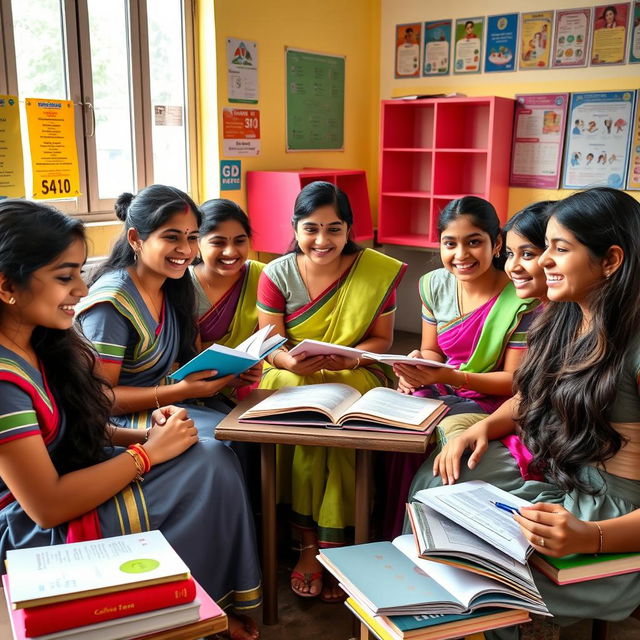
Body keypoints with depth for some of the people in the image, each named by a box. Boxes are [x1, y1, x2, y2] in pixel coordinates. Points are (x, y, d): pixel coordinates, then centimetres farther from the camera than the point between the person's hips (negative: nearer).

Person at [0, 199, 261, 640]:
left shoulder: (39, 344, 1)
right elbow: (48, 507, -25)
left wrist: (145, 434, -8)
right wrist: (149, 452, -17)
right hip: (36, 535, -8)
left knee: (215, 456, -3)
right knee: (210, 467, -12)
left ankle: (222, 601, 11)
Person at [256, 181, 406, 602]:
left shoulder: (376, 271, -4)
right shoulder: (277, 275, -1)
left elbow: (381, 339, 1)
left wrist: (349, 358, -20)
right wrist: (290, 362, -27)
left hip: (357, 374, 0)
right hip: (291, 376, 1)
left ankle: (330, 544, -15)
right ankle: (310, 543, -16)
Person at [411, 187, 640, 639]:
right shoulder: (562, 319, 3)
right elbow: (529, 400, 17)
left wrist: (590, 538, -36)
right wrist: (485, 427, -3)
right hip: (550, 472, 8)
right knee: (438, 479, -6)